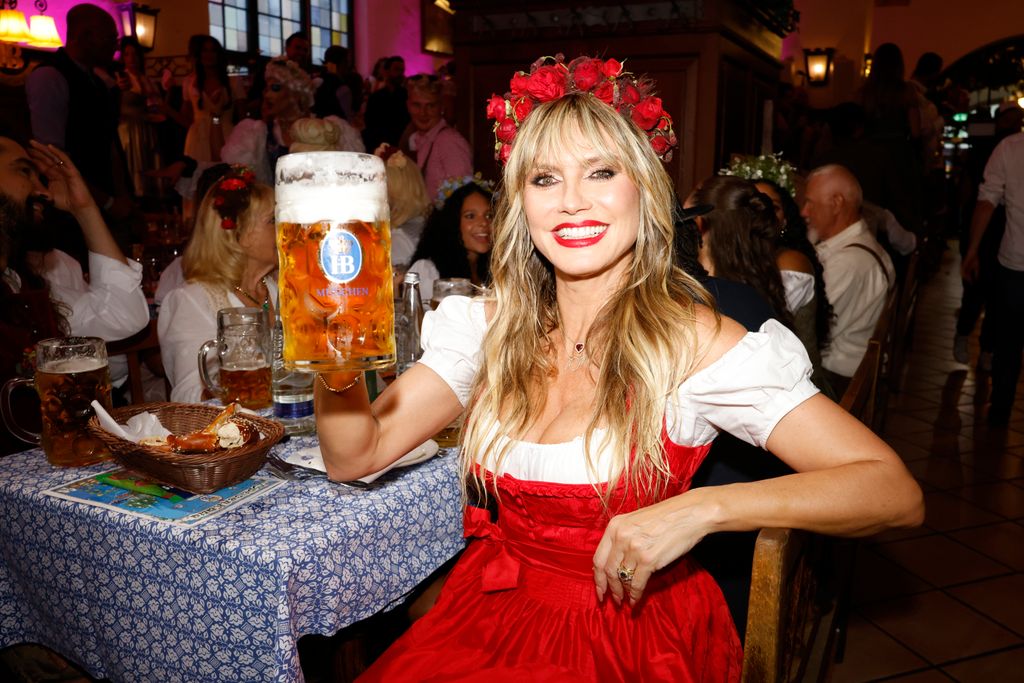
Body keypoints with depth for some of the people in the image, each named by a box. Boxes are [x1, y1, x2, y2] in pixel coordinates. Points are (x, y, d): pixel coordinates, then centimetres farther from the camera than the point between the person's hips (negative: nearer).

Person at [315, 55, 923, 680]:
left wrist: (701, 509, -30)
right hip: (492, 617, 3)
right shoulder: (492, 325, -2)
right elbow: (356, 456, -2)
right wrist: (339, 365, -23)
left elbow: (896, 493, -17)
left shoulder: (691, 342, -15)